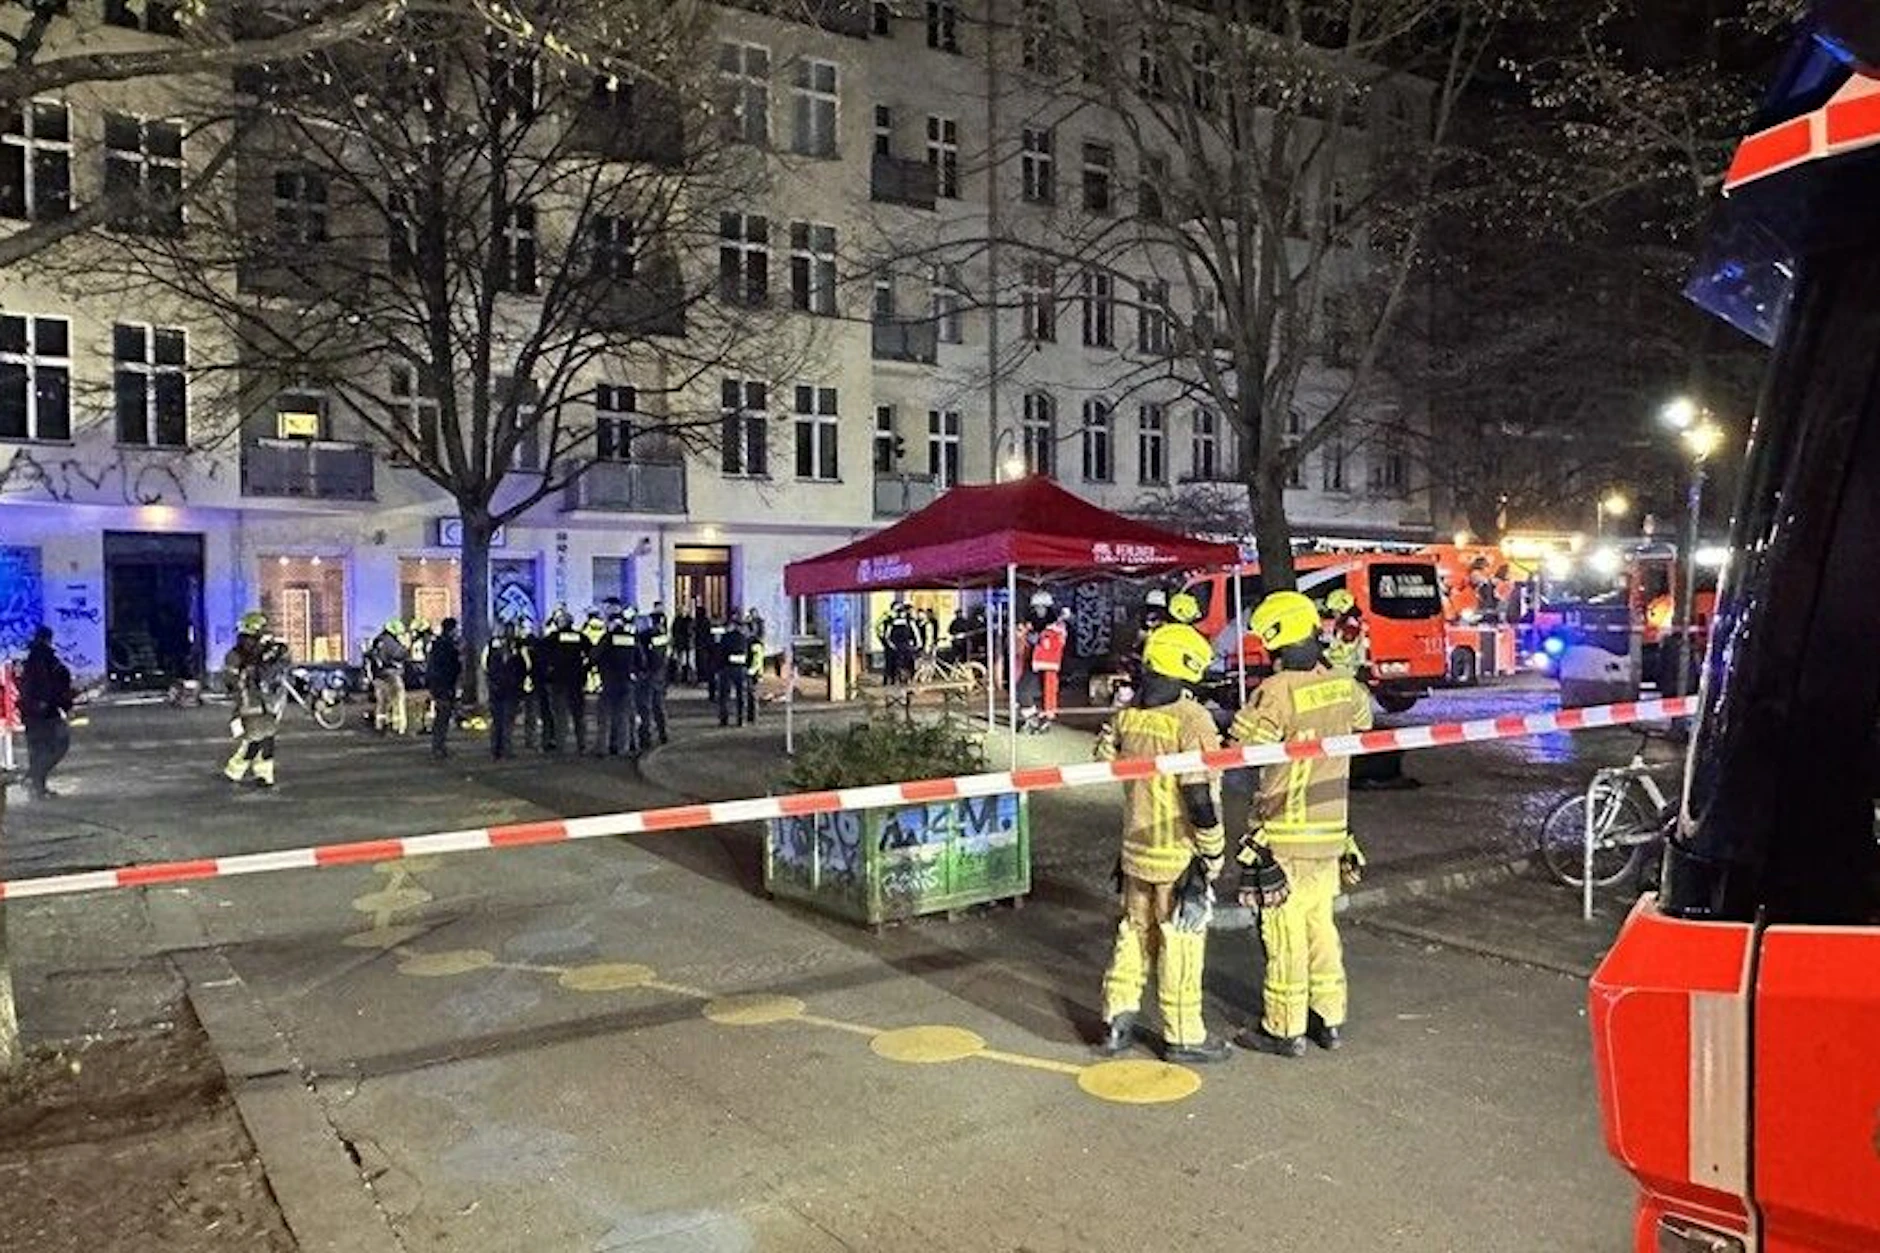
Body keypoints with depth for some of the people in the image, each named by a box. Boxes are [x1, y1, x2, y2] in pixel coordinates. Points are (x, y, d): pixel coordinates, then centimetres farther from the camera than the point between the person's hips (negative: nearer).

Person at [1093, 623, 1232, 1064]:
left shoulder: (1127, 714, 2)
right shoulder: (1190, 718, -18)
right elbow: (1200, 791, -19)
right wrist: (1214, 849, -10)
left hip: (1137, 847, 6)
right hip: (1180, 854, -6)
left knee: (1136, 930, 19)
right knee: (1181, 941, 4)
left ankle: (1117, 1019, 24)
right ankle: (1183, 1036, 15)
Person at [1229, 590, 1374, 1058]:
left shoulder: (1278, 691, -19)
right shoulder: (1343, 686, 2)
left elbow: (1240, 746, -21)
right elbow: (1363, 716, 24)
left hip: (1285, 836, -7)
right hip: (1331, 831, 7)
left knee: (1284, 932, 3)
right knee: (1321, 924, 18)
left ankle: (1285, 1030, 12)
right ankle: (1329, 1018, 27)